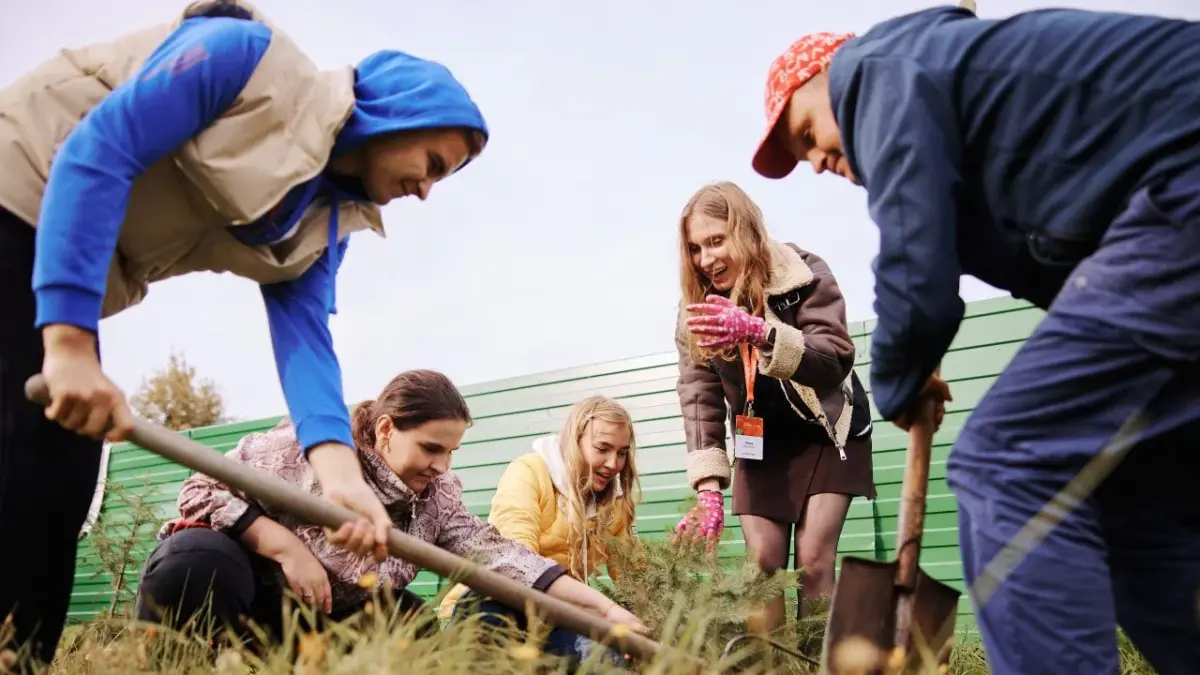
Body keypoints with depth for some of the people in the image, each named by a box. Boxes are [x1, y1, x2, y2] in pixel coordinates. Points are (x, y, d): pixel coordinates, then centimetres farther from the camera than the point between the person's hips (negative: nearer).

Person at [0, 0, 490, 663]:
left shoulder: (324, 223, 4)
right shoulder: (248, 55, -17)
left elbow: (304, 336, -7)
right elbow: (95, 155, -24)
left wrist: (338, 468, -25)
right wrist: (70, 341, -32)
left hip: (78, 282, 8)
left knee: (61, 485, 1)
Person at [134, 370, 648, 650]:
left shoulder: (437, 498, -8)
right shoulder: (305, 449, -20)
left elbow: (497, 552, -20)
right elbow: (202, 489, -18)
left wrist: (605, 609, -31)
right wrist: (287, 548, -30)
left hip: (341, 620, 5)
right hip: (255, 595, -5)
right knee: (192, 558, -37)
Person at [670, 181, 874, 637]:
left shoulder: (804, 274, -20)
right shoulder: (696, 311, -10)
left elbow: (837, 359, -30)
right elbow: (699, 398, -15)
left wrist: (759, 331, -47)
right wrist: (709, 489, -27)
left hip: (826, 432, -3)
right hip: (761, 443, 3)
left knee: (813, 560, -11)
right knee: (762, 564, -2)